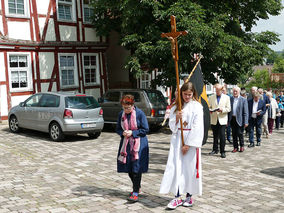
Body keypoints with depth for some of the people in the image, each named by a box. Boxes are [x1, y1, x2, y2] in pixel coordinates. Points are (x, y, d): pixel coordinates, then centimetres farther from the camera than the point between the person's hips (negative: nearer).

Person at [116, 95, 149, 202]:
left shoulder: (139, 113, -9)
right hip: (126, 144, 5)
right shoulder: (121, 114, 4)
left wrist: (132, 132, -15)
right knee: (128, 168, 10)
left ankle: (136, 192, -3)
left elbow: (145, 129, -6)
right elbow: (118, 129, 13)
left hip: (138, 144, -5)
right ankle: (136, 187, 30)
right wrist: (123, 133, -10)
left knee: (136, 168, -8)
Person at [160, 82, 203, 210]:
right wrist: (176, 118, -11)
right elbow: (172, 126, 10)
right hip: (177, 138, 3)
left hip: (191, 141, -3)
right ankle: (177, 197, 2)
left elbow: (197, 127, -9)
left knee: (190, 168, 2)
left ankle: (189, 196, 16)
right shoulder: (176, 107, 10)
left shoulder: (197, 106, -2)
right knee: (176, 167, -3)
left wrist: (188, 144, -13)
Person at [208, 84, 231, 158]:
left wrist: (222, 110, -15)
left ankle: (222, 152, -1)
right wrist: (210, 110, -11)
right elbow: (209, 107, 12)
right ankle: (215, 150, 21)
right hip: (214, 120, 2)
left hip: (222, 119, -2)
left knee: (222, 136, -8)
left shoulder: (226, 97, 6)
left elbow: (228, 109, 3)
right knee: (215, 136, 8)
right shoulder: (211, 97, 10)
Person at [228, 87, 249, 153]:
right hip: (232, 119, 3)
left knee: (240, 133, -1)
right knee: (234, 134, 7)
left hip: (239, 119, -3)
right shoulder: (230, 99, 7)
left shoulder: (243, 100, -3)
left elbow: (246, 112, -5)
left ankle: (242, 146, 20)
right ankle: (235, 147, 17)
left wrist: (246, 122, -11)